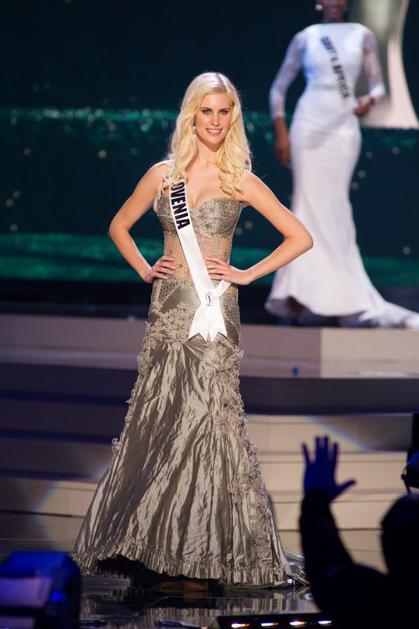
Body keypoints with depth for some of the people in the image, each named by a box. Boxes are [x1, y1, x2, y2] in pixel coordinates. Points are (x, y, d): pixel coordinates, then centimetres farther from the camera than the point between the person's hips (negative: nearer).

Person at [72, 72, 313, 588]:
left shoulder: (240, 181, 2)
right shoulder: (163, 174, 9)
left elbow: (300, 237, 1)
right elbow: (119, 226, 22)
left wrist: (247, 274, -2)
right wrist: (145, 270, 9)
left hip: (214, 311, -3)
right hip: (168, 308, 3)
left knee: (211, 419, -6)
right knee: (154, 419, 3)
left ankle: (225, 548, 1)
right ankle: (140, 535, 12)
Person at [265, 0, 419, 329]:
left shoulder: (362, 36, 7)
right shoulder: (305, 38, 5)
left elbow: (378, 84, 10)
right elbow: (279, 87, 10)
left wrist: (369, 99, -13)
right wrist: (281, 131, 0)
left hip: (344, 127, 1)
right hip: (310, 125, -1)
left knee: (334, 207, -1)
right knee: (310, 204, -5)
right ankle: (302, 294, -4)